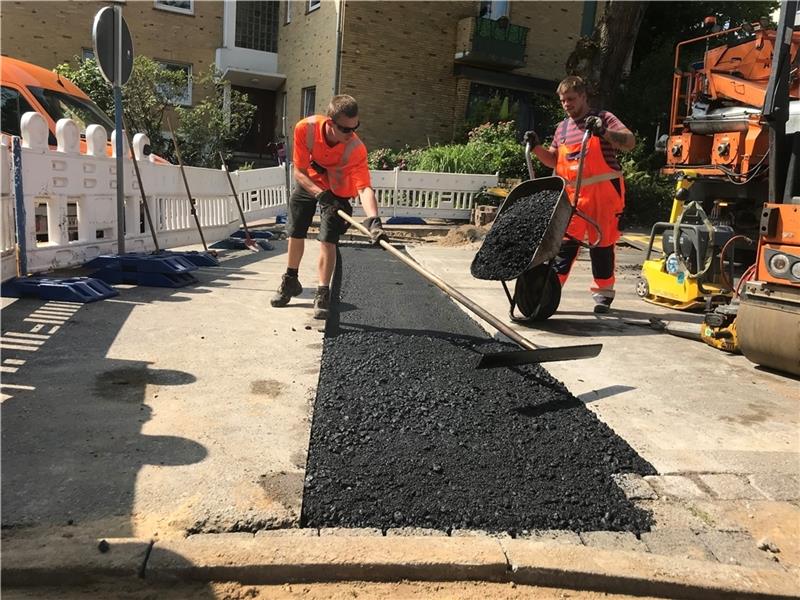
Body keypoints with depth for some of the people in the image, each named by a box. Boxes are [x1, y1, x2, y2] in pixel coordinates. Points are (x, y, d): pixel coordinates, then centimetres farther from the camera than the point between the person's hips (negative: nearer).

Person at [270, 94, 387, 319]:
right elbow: (299, 172, -24)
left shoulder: (356, 149, -36)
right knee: (295, 234, 11)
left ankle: (323, 294, 0)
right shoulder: (305, 128, -32)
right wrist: (321, 194, -38)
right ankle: (291, 282, 35)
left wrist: (373, 220, -61)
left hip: (338, 191, -2)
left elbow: (364, 187, -44)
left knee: (327, 240, -15)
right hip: (308, 183, 3)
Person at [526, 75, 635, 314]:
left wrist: (604, 132, -25)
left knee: (601, 242, 4)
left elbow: (630, 142, -10)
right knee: (565, 241, 1)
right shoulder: (562, 127, 17)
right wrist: (536, 147, 6)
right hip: (572, 193, 4)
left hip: (603, 192, -4)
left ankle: (603, 293, 16)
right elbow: (554, 160, 23)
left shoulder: (603, 118, 2)